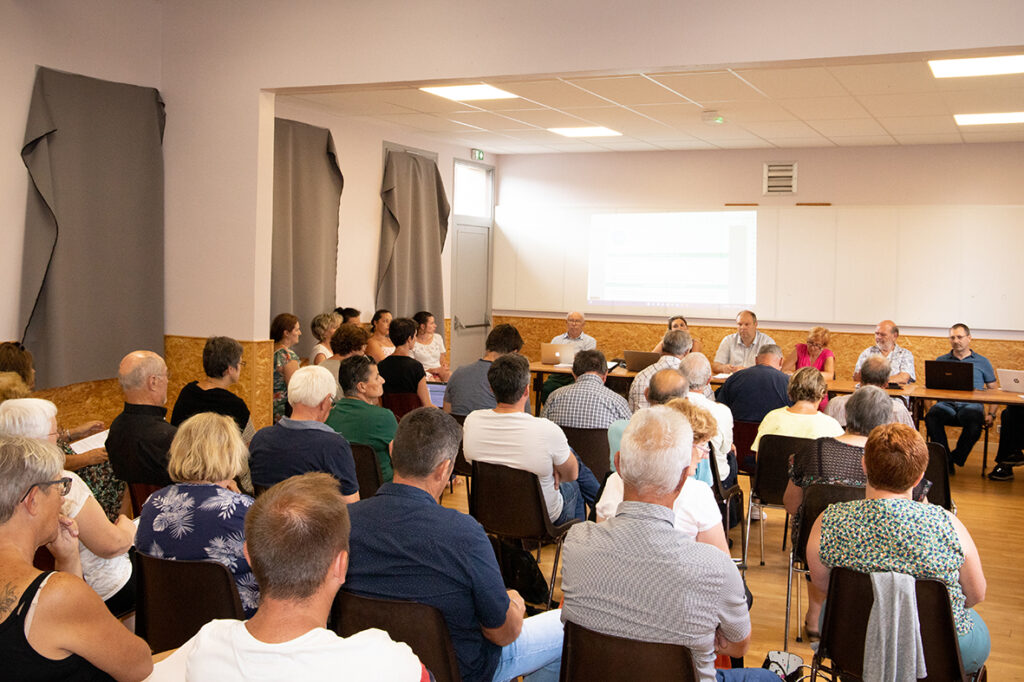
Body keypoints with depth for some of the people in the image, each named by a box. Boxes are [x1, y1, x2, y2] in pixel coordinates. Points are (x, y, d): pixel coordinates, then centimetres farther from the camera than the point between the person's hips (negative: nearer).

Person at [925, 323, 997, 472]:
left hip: (971, 405, -1)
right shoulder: (941, 361, 23)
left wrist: (991, 414, 2)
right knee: (931, 417, -35)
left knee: (974, 421, -38)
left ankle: (956, 458, -15)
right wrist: (928, 406, -3)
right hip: (945, 404, 1)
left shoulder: (982, 362, 20)